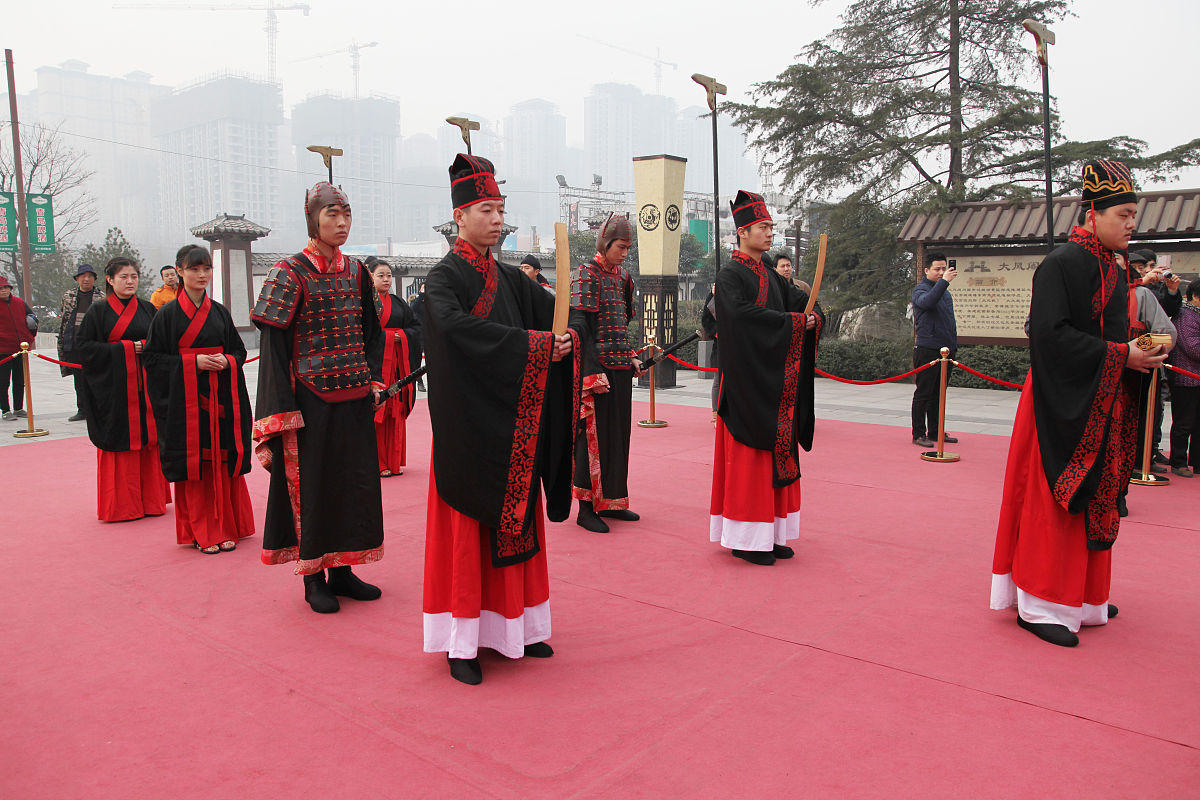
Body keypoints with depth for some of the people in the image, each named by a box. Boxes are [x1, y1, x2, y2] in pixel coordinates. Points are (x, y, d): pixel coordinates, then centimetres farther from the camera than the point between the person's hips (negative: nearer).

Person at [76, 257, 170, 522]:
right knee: (118, 444, -1)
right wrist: (124, 348, -11)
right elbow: (83, 346, -3)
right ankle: (120, 505, 8)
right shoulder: (98, 311, 2)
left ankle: (150, 500, 13)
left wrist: (144, 348, -11)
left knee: (148, 440, 4)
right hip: (113, 388, -2)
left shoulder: (147, 309, 10)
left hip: (145, 387, 2)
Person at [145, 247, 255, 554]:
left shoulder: (220, 312, 11)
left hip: (221, 399, 3)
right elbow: (152, 357, -2)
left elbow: (240, 351, 15)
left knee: (224, 462, 3)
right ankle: (200, 533, 8)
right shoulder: (168, 314, 0)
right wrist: (193, 362, -14)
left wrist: (226, 361, -7)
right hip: (186, 399, -3)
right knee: (193, 464, -1)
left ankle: (226, 528, 12)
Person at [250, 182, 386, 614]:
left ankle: (341, 569, 23)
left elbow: (372, 331, 16)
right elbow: (275, 344, -11)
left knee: (354, 478, 9)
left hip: (354, 398, 6)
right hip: (311, 397, -5)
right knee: (312, 481, 2)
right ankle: (313, 578, 15)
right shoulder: (290, 272, -7)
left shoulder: (356, 271, 9)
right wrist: (283, 412, -17)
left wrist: (374, 380, 2)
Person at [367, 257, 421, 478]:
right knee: (375, 411, -5)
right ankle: (377, 463, 1)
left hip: (396, 362, 5)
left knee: (395, 410, 6)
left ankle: (393, 461, 12)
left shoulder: (398, 303, 15)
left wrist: (401, 336, -5)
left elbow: (415, 327, 12)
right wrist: (387, 337, -14)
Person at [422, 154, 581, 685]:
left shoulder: (509, 278, 14)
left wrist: (561, 338, -16)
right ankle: (460, 642, 11)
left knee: (514, 524, 12)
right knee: (467, 530, 0)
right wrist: (531, 343, -28)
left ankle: (516, 627, 24)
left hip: (514, 430, 7)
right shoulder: (444, 278, -7)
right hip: (469, 430, -6)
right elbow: (454, 326, -27)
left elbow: (558, 315, 9)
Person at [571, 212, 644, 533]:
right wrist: (593, 372, -20)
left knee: (618, 431, 11)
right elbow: (582, 328, -15)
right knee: (594, 433, -4)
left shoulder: (621, 275, 14)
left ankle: (610, 501, 22)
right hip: (597, 368, -8)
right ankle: (586, 509, 4)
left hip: (621, 368, 8)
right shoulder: (587, 274, -9)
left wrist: (631, 357, 11)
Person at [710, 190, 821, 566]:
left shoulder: (771, 276, 18)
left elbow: (801, 301, 8)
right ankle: (746, 538, 3)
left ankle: (770, 533, 17)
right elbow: (742, 313, -23)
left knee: (776, 453, 9)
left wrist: (810, 316, -15)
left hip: (775, 382, 8)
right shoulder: (730, 275, -6)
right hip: (747, 380, -8)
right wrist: (791, 321, -19)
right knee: (748, 455, -5)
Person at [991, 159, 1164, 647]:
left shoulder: (1112, 272, 15)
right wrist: (1121, 356, -19)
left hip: (1101, 407, 9)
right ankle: (1040, 604, 6)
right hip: (1065, 406, -9)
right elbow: (1052, 335, -22)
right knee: (1055, 502, -4)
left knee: (1093, 498, 13)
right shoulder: (1062, 264, -13)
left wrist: (1140, 354, 1)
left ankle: (1081, 599, 25)